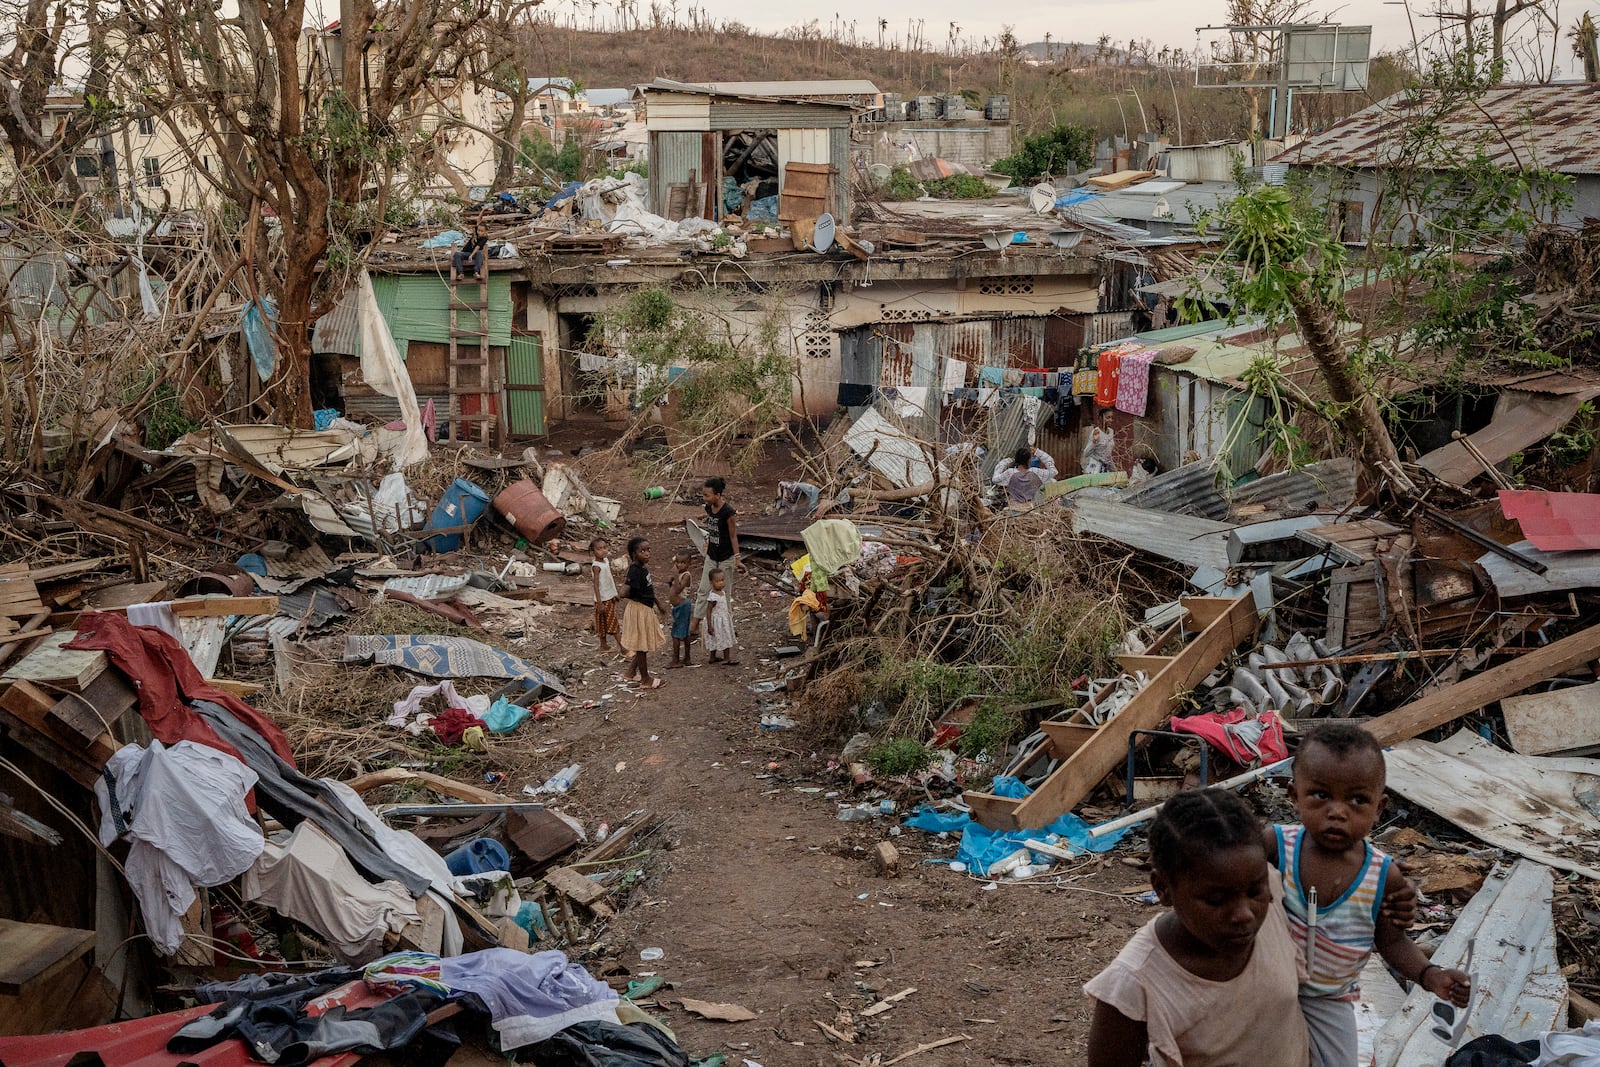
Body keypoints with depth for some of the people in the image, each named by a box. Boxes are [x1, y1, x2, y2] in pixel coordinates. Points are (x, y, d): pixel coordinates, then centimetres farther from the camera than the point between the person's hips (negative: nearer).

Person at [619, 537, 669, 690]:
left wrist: (658, 604, 24)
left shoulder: (643, 569, 5)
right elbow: (624, 593, -33)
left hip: (646, 610, 10)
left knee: (644, 646, 20)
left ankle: (630, 673, 32)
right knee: (642, 646, 4)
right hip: (638, 610, -10)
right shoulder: (635, 572, -24)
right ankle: (645, 680, 15)